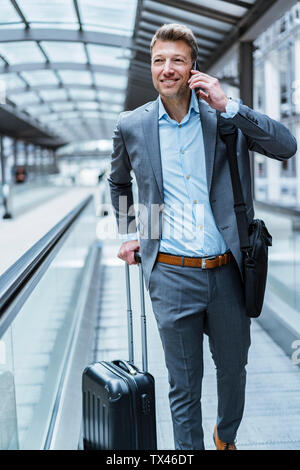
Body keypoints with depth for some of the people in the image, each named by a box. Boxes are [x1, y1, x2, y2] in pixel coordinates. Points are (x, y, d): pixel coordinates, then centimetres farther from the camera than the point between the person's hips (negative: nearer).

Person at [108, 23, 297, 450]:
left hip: (228, 271, 1)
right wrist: (130, 233, 14)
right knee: (184, 385, 10)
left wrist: (228, 106, -15)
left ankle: (226, 437, 48)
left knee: (233, 370, 20)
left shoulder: (225, 115, 0)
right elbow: (118, 181, 20)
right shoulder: (132, 126, 2)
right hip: (173, 275, -1)